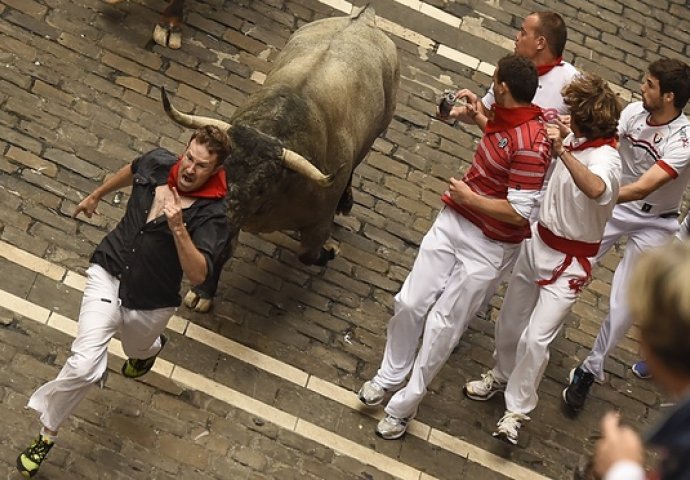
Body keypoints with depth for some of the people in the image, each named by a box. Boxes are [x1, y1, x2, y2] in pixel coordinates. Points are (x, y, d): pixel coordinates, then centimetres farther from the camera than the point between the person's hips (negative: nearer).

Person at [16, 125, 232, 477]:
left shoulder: (212, 215, -24)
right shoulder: (158, 163, -12)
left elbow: (198, 274, -31)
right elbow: (130, 171, 14)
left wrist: (178, 227, -44)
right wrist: (96, 196, 28)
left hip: (150, 302, -1)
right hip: (108, 273, 1)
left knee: (137, 351, 31)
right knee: (84, 366, -14)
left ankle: (151, 347, 71)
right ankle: (46, 435, 7)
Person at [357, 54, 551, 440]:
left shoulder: (531, 145, -27)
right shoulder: (505, 118, -1)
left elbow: (519, 212, -27)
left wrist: (469, 197, -18)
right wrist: (477, 116, 15)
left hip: (489, 246, -8)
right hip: (453, 221, 8)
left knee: (442, 326, 1)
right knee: (410, 302, 10)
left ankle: (405, 405, 17)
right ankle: (390, 376, 31)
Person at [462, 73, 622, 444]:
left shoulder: (604, 159, -27)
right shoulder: (576, 143, -4)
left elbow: (596, 189, -53)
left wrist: (563, 151, -58)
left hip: (568, 261, -8)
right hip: (538, 243, 8)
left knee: (536, 338, -10)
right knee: (510, 321, 21)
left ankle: (516, 410, 8)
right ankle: (502, 376, 46)